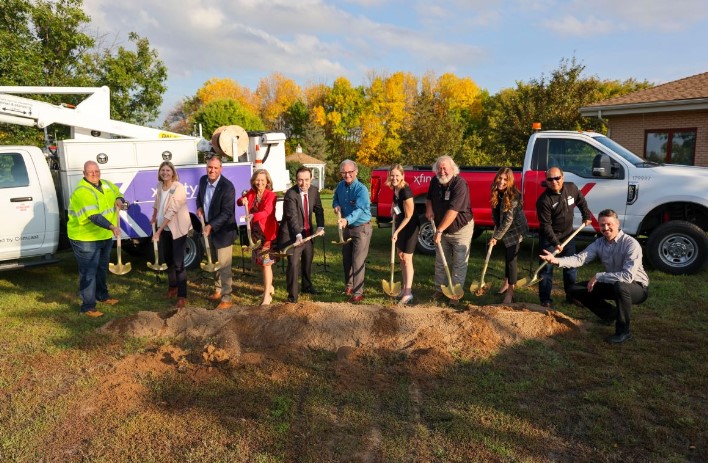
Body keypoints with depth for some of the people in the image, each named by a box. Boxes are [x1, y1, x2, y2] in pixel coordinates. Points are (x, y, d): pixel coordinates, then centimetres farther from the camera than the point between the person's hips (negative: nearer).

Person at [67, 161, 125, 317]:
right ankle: (88, 307, 6)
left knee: (102, 268, 23)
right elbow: (94, 216, -34)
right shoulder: (82, 192, -23)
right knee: (88, 272, -2)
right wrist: (111, 226, -46)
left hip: (105, 236, 9)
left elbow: (117, 193, 22)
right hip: (85, 239, -8)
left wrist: (119, 200, -4)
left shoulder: (106, 185, 4)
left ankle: (102, 295, 42)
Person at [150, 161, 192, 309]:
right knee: (168, 259, 20)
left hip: (177, 229, -7)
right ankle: (172, 286, 39)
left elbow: (172, 212, -26)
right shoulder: (160, 185, 0)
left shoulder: (178, 188, -22)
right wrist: (154, 217, 29)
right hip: (164, 228, 7)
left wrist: (158, 231, -26)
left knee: (178, 263, -6)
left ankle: (182, 296, 1)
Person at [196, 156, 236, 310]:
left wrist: (211, 226, -30)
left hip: (223, 231, -8)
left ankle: (226, 298, 7)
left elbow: (227, 212, -24)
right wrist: (199, 207, -2)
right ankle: (218, 290, 38)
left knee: (224, 266, -3)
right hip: (208, 229, 8)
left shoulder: (227, 186, -22)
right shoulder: (203, 180, 0)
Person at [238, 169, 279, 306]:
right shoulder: (251, 193, 3)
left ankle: (267, 295, -2)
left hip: (267, 233, -6)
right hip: (255, 232, 6)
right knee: (260, 262, 17)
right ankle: (269, 287, 36)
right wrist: (242, 200, -12)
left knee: (266, 263, -6)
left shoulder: (271, 196, -16)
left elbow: (266, 212, -31)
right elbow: (239, 202, 12)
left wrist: (253, 216, -49)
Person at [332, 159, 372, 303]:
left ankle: (358, 292, 0)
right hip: (346, 227, 7)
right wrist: (336, 206, -4)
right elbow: (335, 199, 20)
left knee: (358, 261, -7)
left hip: (361, 228, -7)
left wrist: (347, 220, -53)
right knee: (346, 259, 16)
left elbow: (359, 210, -35)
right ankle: (349, 285, 35)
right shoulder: (340, 186, 0)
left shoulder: (361, 189, -22)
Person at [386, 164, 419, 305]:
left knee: (407, 259, -6)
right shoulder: (395, 189, 1)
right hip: (400, 225, 9)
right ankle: (405, 288, 25)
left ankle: (408, 293, 0)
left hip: (410, 227, -9)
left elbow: (408, 216, -21)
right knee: (401, 257, 14)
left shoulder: (406, 191, -25)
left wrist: (396, 232, -17)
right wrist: (393, 209, 4)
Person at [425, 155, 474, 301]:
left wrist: (439, 230, -30)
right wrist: (429, 208, -6)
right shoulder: (435, 181, -5)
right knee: (440, 262, 15)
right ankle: (440, 288, 29)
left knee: (459, 263, 2)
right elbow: (429, 197, 16)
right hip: (443, 230, 6)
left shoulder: (460, 184, -26)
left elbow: (453, 211, -31)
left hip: (461, 229, -6)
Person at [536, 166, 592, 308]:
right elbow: (546, 225, -21)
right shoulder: (543, 200, -23)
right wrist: (555, 243, -26)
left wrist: (586, 216, 16)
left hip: (568, 235, 5)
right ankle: (545, 299, 6)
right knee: (547, 268, -3)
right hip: (549, 237, -5)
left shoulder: (571, 188, -7)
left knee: (571, 266, 14)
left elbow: (581, 202, 16)